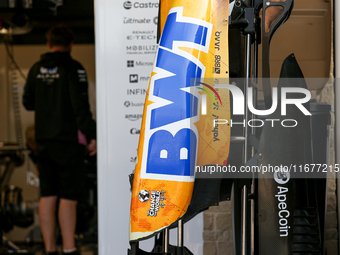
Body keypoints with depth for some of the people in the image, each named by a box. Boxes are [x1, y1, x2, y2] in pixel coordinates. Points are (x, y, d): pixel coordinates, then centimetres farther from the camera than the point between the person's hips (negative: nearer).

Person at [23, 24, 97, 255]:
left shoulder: (36, 69, 9)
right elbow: (81, 106, -16)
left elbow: (28, 103, 18)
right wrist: (91, 136, -12)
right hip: (68, 141, -6)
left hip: (43, 141, 6)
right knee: (68, 197, -4)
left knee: (47, 195, 10)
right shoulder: (73, 68, -9)